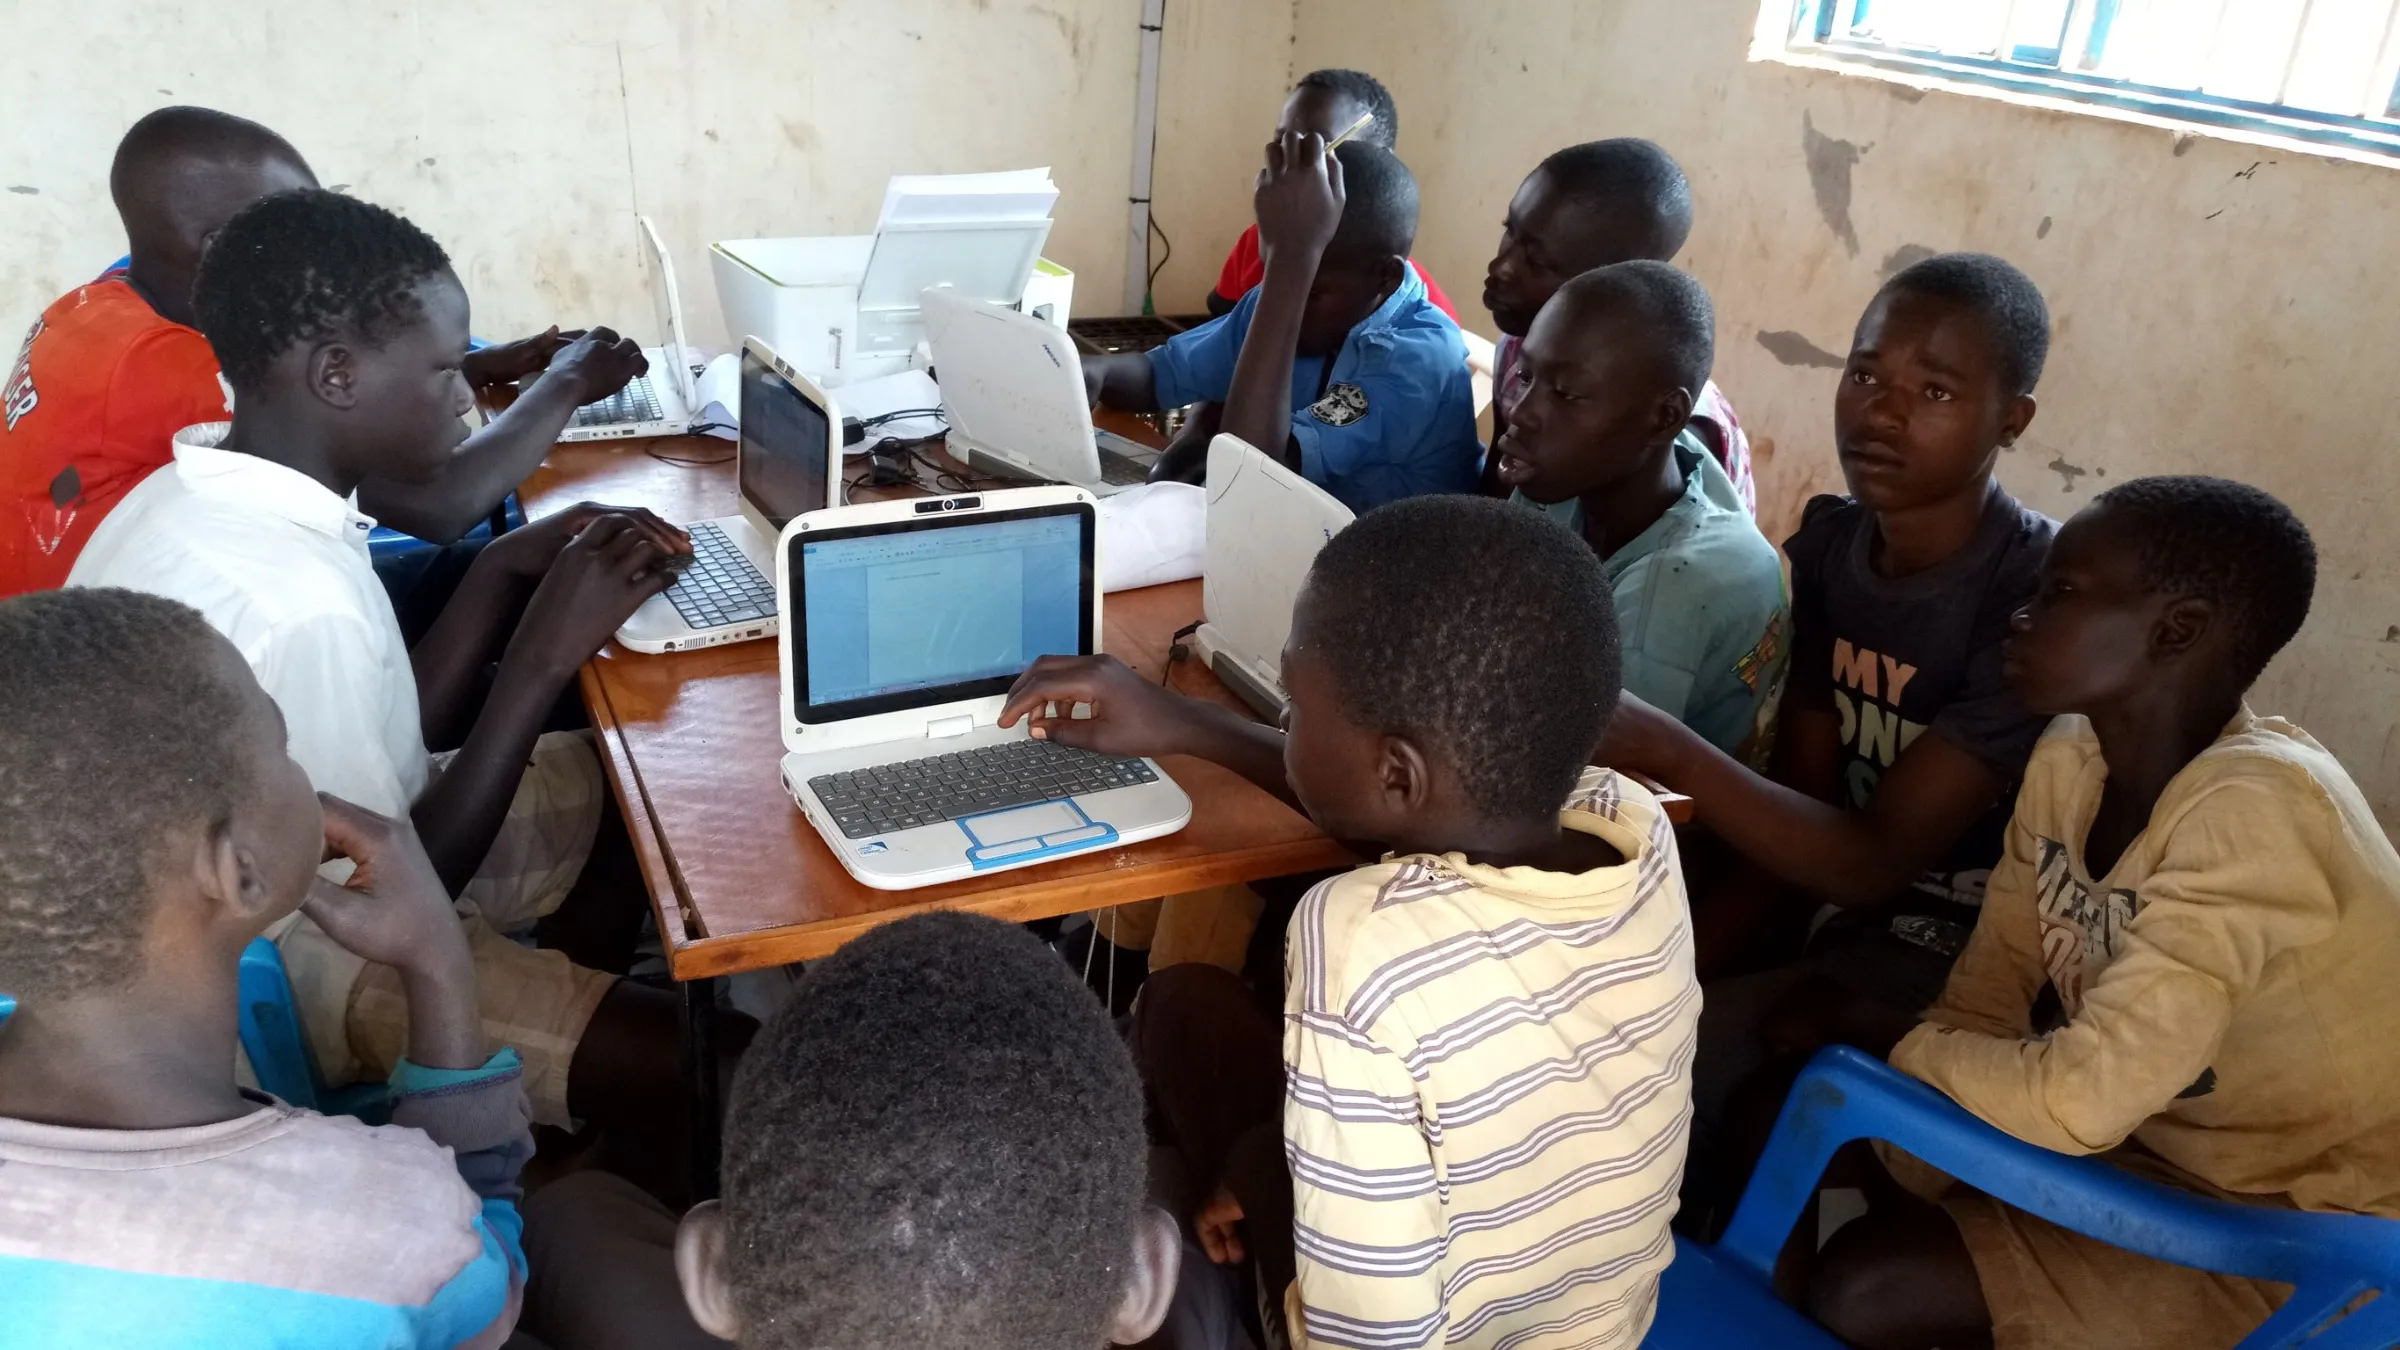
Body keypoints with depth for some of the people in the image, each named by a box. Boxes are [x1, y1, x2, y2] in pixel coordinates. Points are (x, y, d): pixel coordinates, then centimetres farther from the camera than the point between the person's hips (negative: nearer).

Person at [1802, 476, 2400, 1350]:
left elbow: (2079, 1100, -33)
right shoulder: (2071, 758, -6)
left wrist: (1895, 1045, -16)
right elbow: (1987, 998, -2)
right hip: (2151, 1137, 7)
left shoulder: (2255, 808, -30)